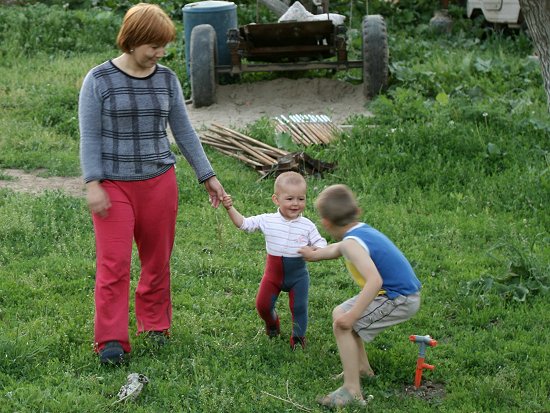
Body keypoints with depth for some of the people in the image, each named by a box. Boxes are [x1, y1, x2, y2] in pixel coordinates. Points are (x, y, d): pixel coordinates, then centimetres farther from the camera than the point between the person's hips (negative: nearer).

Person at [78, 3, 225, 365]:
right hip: (114, 186, -3)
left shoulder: (167, 80, 5)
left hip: (159, 182, 4)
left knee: (158, 261, 11)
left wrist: (208, 176, 10)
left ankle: (155, 324, 27)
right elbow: (90, 137, -5)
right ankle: (111, 340, -1)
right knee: (114, 265, -7)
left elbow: (184, 132, 11)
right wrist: (93, 184, -13)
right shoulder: (99, 80, -5)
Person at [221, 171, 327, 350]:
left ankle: (298, 336, 25)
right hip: (273, 273, 2)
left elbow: (320, 243, -8)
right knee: (262, 304, 6)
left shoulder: (307, 225, -11)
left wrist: (316, 250, -32)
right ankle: (272, 322, 40)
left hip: (298, 275, -1)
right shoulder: (267, 221, -9)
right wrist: (230, 208, -17)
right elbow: (243, 223, -5)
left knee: (299, 307, 0)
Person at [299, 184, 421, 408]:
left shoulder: (352, 242, -21)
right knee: (340, 314, 19)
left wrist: (352, 315, -30)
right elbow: (336, 249, 30)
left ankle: (352, 391, -11)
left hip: (399, 300, -10)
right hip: (400, 291, 10)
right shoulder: (362, 230, 7)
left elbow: (375, 280, -33)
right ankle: (362, 368, 35)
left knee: (343, 324, -13)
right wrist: (314, 254, 44)